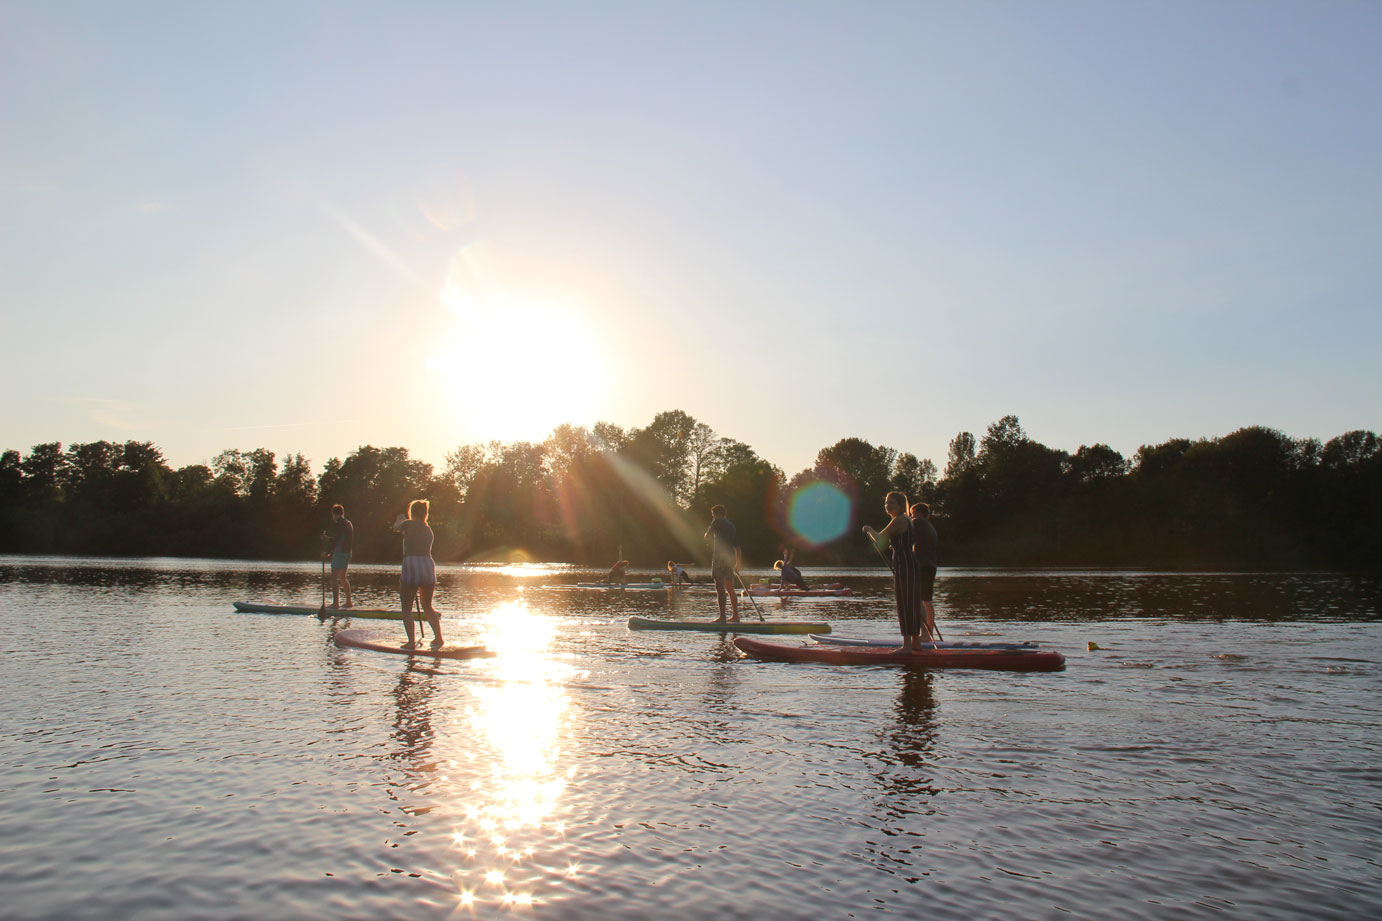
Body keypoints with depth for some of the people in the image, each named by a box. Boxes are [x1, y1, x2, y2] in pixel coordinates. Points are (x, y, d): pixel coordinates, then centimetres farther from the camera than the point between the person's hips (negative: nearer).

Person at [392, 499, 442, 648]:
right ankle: (438, 637, 12)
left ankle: (411, 641, 0)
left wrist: (399, 520, 41)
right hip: (429, 566, 5)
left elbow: (396, 528, 20)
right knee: (428, 606, 19)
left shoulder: (409, 524, 0)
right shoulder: (429, 530, 16)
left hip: (411, 566, -5)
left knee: (407, 608, 6)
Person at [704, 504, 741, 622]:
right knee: (730, 588, 14)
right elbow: (737, 547, 22)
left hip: (720, 557, -8)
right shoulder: (732, 526, 21)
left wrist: (707, 531, 21)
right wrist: (737, 564, 26)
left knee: (720, 588, -9)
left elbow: (707, 537, -2)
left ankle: (722, 616, -14)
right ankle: (736, 616, 14)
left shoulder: (717, 522, -1)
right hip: (731, 558, 8)